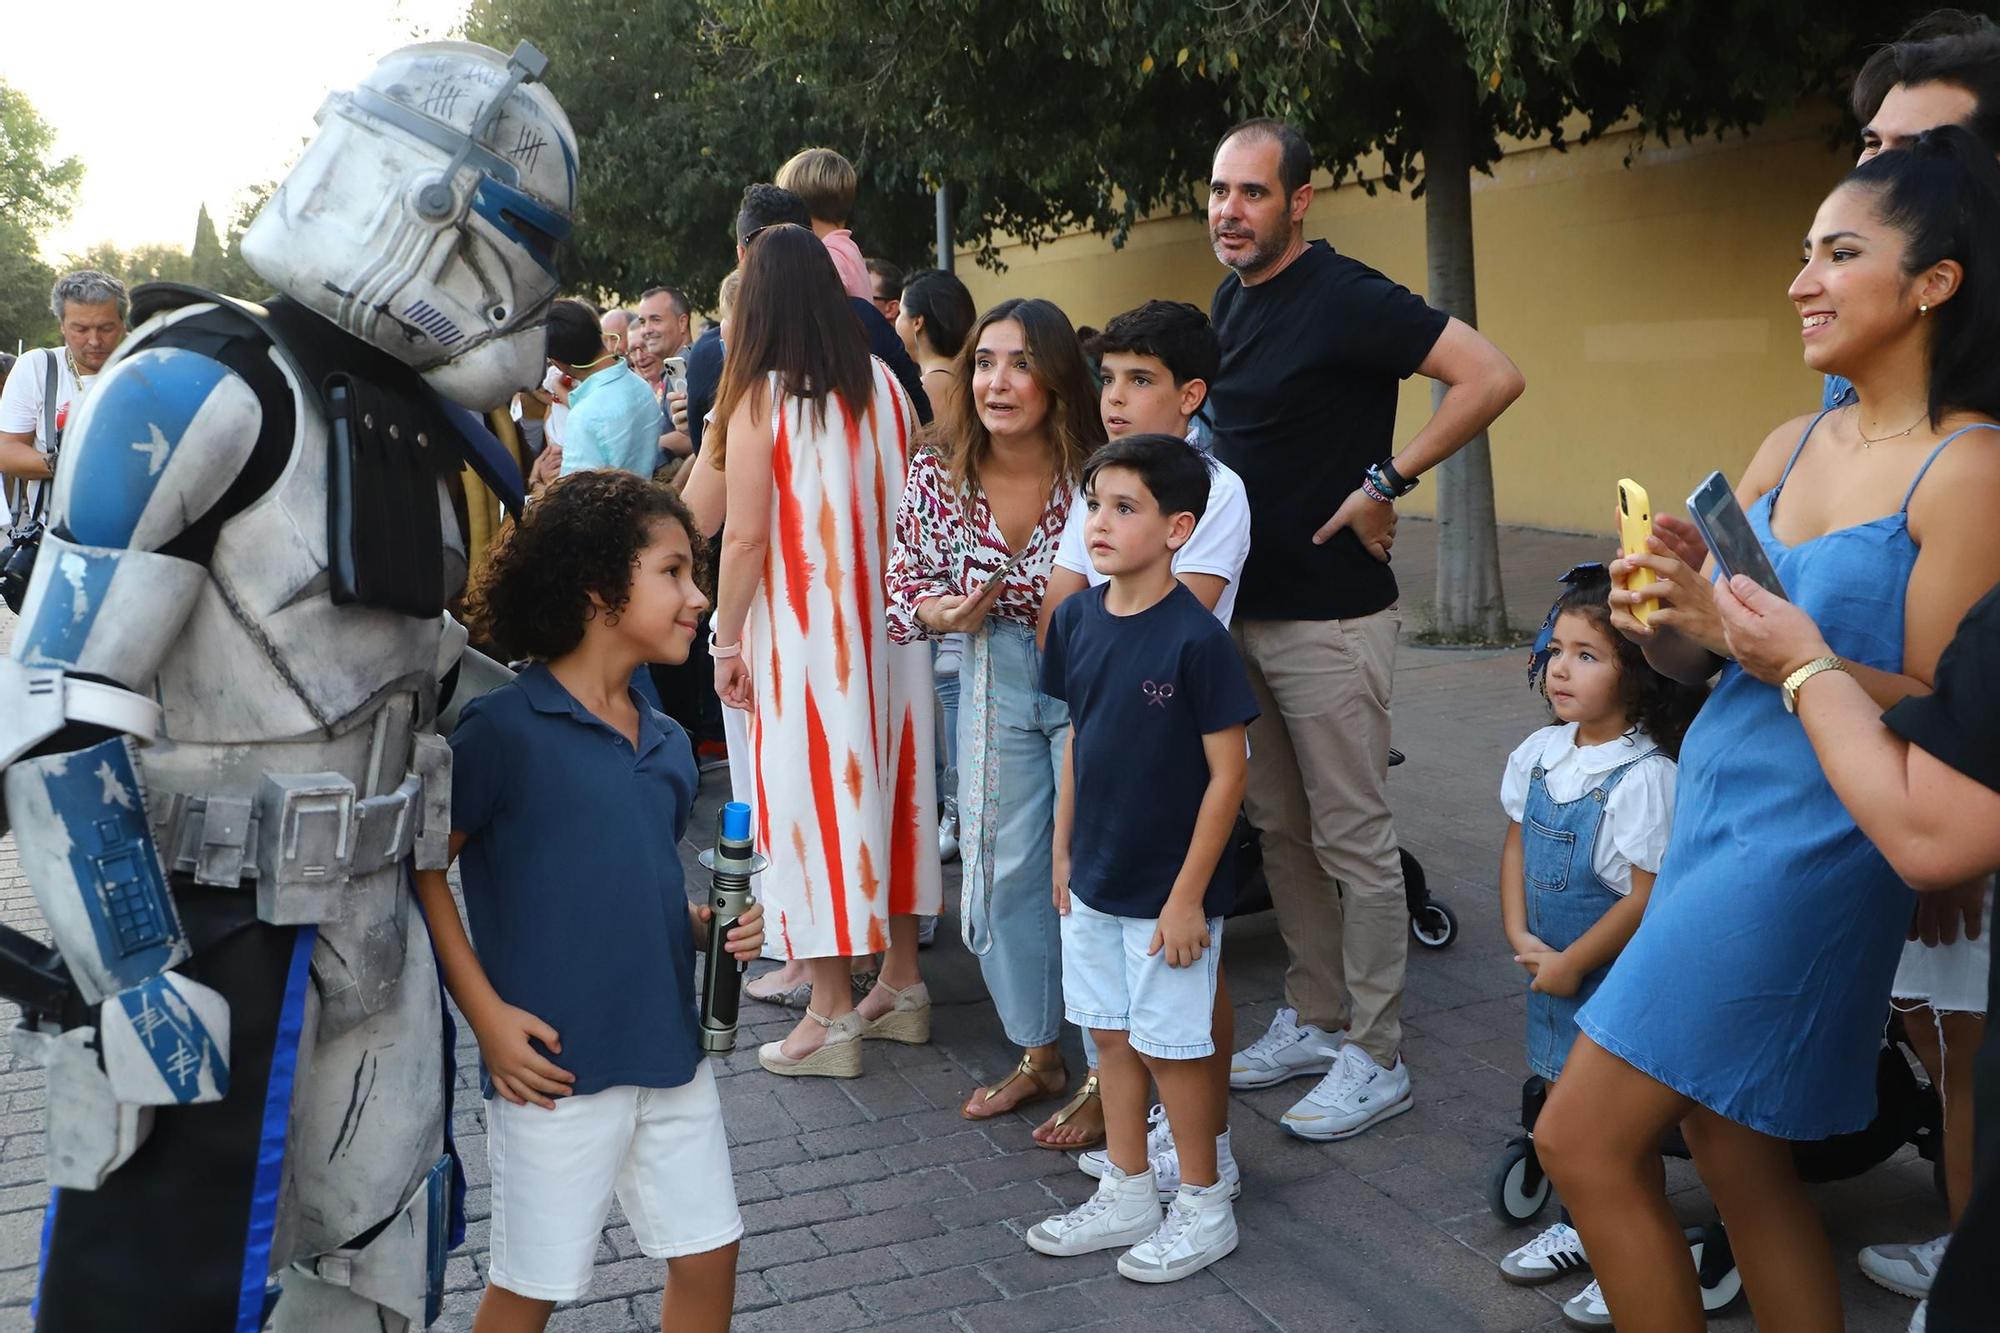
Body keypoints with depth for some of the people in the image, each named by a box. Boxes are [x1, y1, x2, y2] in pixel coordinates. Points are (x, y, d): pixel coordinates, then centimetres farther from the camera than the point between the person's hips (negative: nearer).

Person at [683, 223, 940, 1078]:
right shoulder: (884, 385, 3)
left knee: (813, 793, 1)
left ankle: (831, 1017, 7)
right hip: (884, 624, 5)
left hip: (801, 633, -5)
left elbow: (744, 533, -13)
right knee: (883, 780, 14)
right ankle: (901, 985, 25)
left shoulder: (759, 398, -11)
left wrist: (727, 640, -5)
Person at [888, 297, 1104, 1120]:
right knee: (1002, 868, 11)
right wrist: (944, 611, -17)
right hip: (994, 686, 4)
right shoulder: (937, 479, -7)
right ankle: (1036, 1052, 31)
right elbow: (904, 590, 3)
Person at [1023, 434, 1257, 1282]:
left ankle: (1204, 1207, 26)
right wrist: (1063, 851, 11)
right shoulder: (1078, 618, -1)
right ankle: (1127, 1197, 34)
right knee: (1111, 1035, 17)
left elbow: (1227, 773, -17)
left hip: (1169, 889, -6)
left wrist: (1188, 894, -16)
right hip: (1095, 880, 6)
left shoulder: (1195, 639, -20)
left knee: (1171, 1045, 6)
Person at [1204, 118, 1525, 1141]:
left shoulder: (1344, 298, -14)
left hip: (1329, 618, -9)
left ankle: (1375, 1057, 10)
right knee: (1280, 829, 15)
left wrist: (1386, 482, -18)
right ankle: (1313, 1018, 29)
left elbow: (1492, 376, -20)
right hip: (1245, 611, 9)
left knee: (1353, 841, -1)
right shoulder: (1230, 301, 12)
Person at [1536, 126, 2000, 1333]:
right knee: (1740, 1160, 15)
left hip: (1812, 840, -7)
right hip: (1713, 809, 7)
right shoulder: (1789, 445, 9)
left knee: (1584, 1143, -3)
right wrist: (1662, 623, -12)